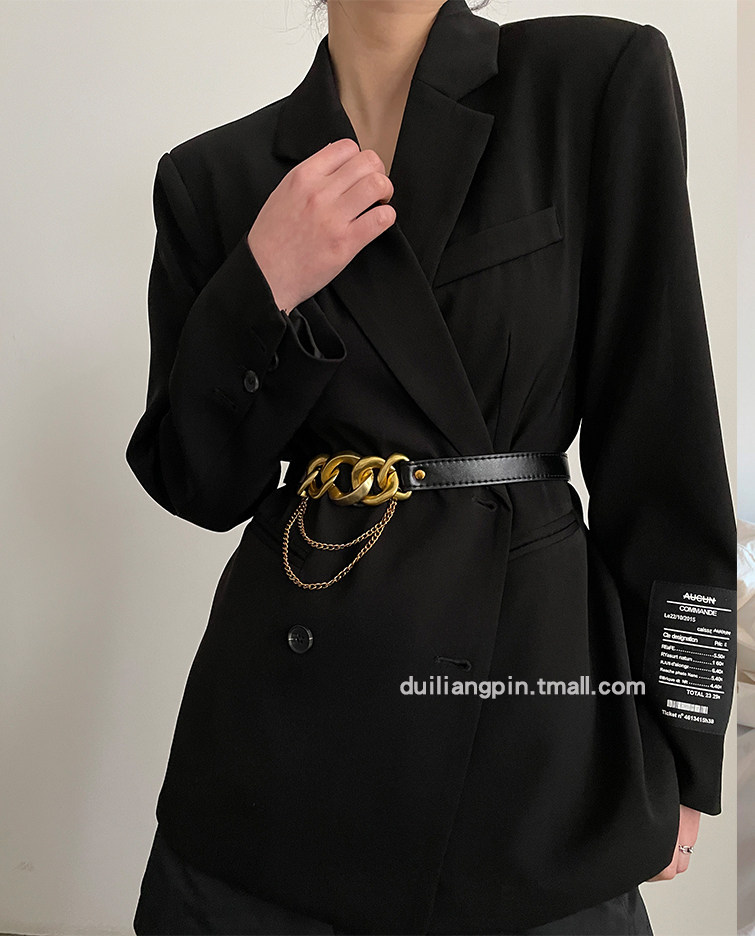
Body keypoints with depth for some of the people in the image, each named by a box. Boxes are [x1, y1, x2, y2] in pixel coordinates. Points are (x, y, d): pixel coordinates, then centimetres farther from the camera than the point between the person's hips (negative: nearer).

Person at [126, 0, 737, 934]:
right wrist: (264, 287, -13)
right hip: (279, 707, 3)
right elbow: (195, 484, 4)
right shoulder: (215, 173, 4)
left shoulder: (600, 77, -4)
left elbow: (665, 443, -4)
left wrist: (673, 752, -2)